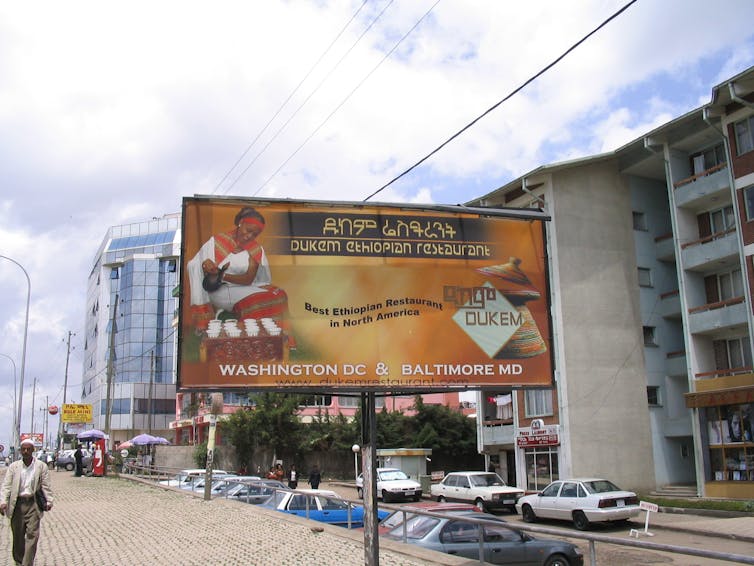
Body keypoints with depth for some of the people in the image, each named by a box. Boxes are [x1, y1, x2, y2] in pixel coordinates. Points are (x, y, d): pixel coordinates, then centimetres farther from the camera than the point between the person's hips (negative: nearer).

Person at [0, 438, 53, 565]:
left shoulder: (41, 466, 2)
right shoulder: (13, 466, 5)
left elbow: (46, 486, 2)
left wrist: (49, 501, -7)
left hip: (33, 504, -1)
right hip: (17, 504, 2)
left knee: (32, 535, -8)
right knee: (18, 535, 10)